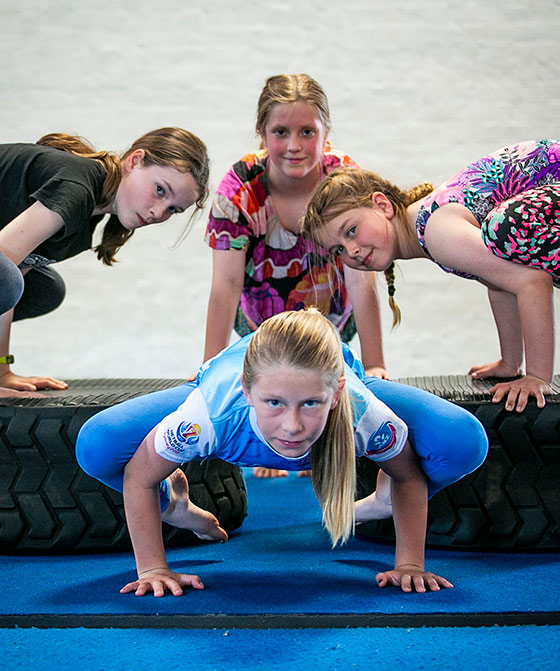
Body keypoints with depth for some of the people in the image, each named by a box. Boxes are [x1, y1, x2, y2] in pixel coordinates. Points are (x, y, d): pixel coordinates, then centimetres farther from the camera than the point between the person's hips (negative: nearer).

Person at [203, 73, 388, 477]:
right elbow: (226, 285, -26)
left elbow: (361, 279, -26)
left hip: (331, 322, 0)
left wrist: (374, 364, -29)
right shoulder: (239, 189, -26)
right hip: (261, 324, 0)